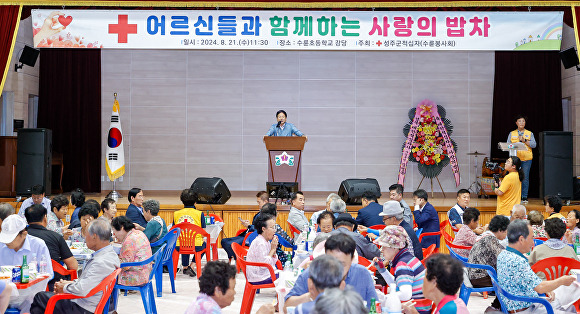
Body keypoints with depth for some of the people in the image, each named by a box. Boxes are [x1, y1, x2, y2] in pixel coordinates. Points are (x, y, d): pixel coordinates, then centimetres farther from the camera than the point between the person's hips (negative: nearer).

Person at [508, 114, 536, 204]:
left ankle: (524, 197, 2)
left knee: (525, 178, -4)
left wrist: (525, 141, -11)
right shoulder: (511, 134, 15)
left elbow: (534, 144, 1)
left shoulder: (529, 134, 13)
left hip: (526, 159, 0)